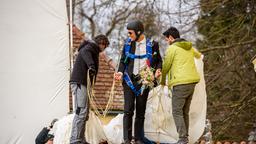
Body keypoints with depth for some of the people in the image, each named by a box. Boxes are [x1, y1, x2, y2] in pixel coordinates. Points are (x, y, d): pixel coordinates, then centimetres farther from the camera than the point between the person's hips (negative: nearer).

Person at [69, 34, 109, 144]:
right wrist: (91, 66, -43)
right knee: (81, 111, -16)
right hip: (79, 82, -10)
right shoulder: (89, 47, -3)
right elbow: (84, 53, -27)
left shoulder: (93, 50, 28)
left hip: (83, 83, 10)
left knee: (84, 113, 12)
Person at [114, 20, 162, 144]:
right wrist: (120, 72, -5)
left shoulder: (152, 45, 1)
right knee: (128, 110, -9)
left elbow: (158, 60, 9)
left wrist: (158, 70, -11)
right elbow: (123, 60, 13)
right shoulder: (128, 43, 6)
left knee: (141, 111, 4)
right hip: (129, 80, 0)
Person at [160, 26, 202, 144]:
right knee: (185, 112, 14)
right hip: (192, 82, 8)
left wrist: (162, 80, 16)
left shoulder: (172, 48, -6)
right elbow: (198, 55, 39)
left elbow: (165, 67, -1)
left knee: (177, 112, -6)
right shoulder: (189, 47, 17)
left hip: (181, 83, -8)